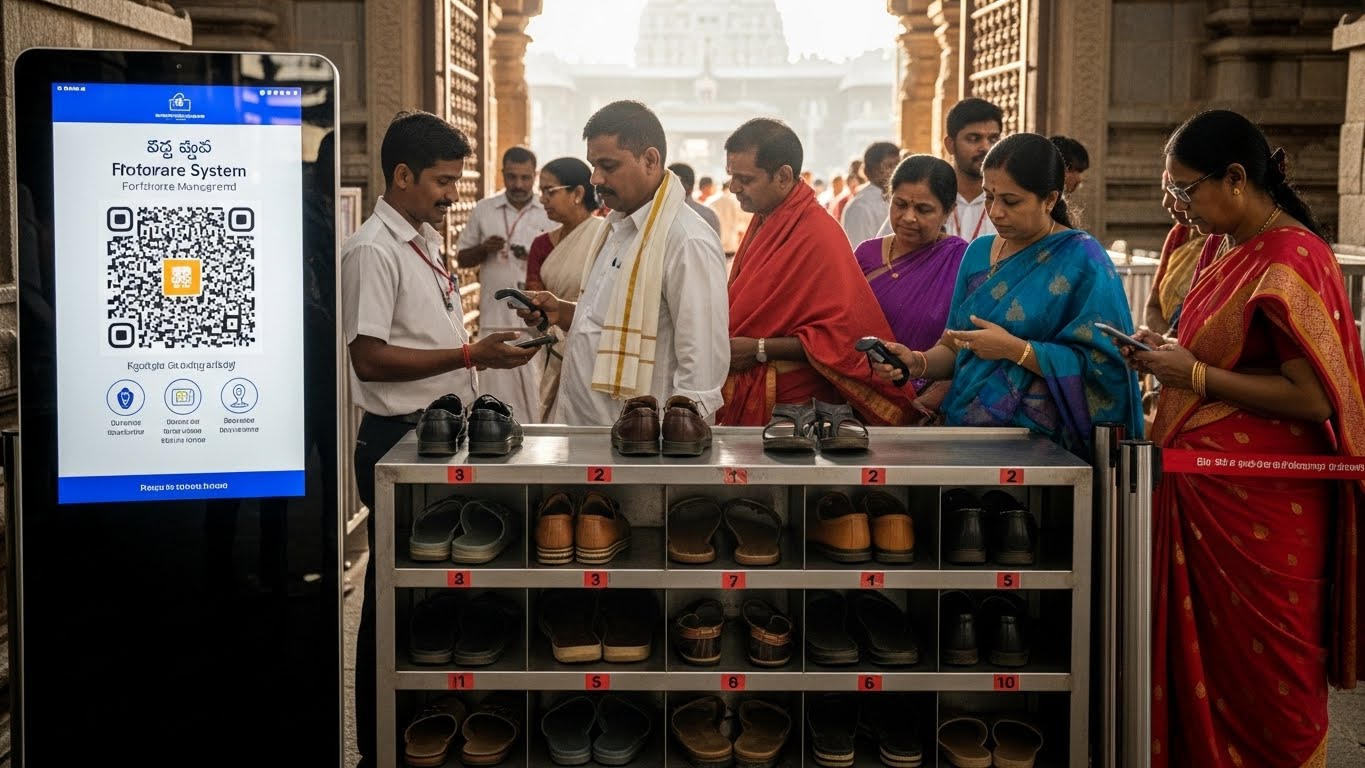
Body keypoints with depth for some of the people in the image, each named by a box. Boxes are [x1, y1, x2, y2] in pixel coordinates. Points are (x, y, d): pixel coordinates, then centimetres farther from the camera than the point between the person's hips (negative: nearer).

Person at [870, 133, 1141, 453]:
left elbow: (1099, 367, -10)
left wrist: (1014, 349, -14)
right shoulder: (978, 252, 13)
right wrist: (919, 363, -3)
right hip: (965, 431, 6)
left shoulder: (1082, 260, -4)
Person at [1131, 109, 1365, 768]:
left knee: (1258, 671, 3)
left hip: (1256, 504, -9)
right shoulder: (1239, 251, 13)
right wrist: (1172, 355, 7)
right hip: (1205, 487, 9)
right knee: (1200, 660, 13)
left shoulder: (1292, 259, -16)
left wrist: (1195, 375, -17)